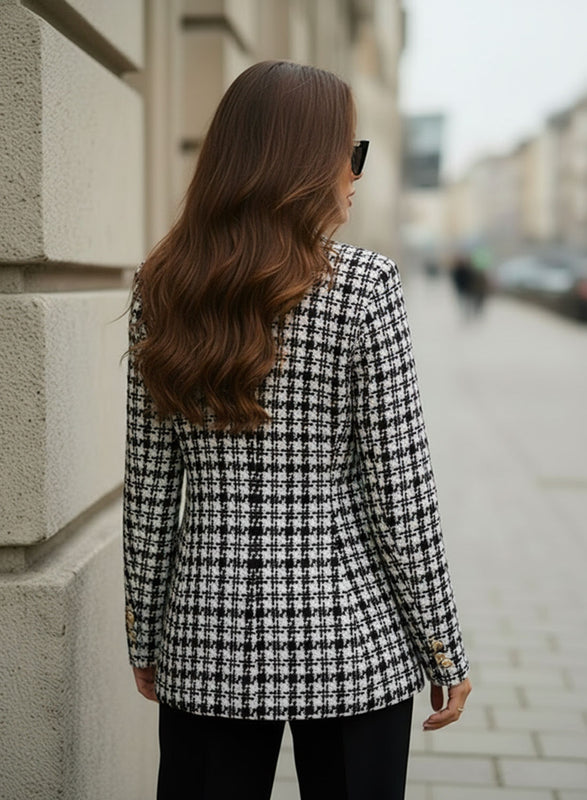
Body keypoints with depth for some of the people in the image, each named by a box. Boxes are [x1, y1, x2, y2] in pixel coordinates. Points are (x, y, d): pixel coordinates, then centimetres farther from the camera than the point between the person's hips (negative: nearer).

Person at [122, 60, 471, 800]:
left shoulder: (162, 291, -2)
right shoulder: (365, 286, -11)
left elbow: (148, 489, 2)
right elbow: (400, 490, -11)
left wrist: (144, 635, 12)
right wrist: (445, 649, 0)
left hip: (208, 646, 3)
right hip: (351, 643, -3)